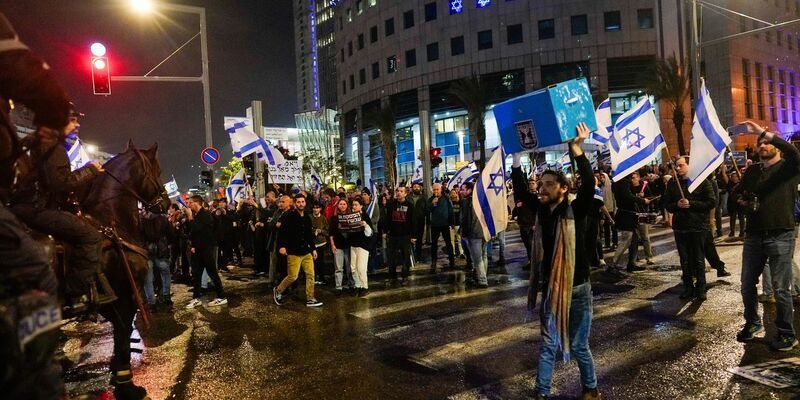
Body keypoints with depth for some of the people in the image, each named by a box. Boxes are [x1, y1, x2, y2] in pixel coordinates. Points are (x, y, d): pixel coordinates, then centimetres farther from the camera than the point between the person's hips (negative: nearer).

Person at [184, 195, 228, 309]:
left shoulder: (206, 214, -13)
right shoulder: (195, 215, 11)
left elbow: (196, 229, -25)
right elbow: (191, 231, 17)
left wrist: (190, 217, -18)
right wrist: (193, 245, 4)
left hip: (207, 248, -8)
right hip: (197, 249, 8)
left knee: (212, 273, -3)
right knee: (196, 273, 8)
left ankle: (221, 297, 4)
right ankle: (197, 298, 16)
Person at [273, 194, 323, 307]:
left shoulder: (307, 217, 11)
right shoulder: (289, 216, -9)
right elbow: (281, 232, -13)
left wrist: (313, 248, 15)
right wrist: (281, 246, -22)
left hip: (306, 252, 6)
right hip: (293, 252, -6)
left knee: (310, 275, 3)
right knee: (292, 276, -5)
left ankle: (310, 299, 12)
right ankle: (278, 291, 20)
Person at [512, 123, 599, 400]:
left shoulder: (575, 211, -13)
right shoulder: (542, 210, 1)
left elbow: (589, 185, -27)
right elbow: (521, 192, 1)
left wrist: (577, 152, -37)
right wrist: (516, 159, -8)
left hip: (576, 290, -4)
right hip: (550, 290, 4)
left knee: (578, 346, 10)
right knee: (548, 346, 12)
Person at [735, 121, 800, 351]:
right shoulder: (751, 171, 14)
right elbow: (739, 195, 23)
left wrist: (763, 132, -24)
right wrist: (741, 201, -1)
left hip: (780, 236, -5)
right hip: (754, 235, 5)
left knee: (781, 289, 0)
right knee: (747, 285, 10)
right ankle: (753, 323, 29)